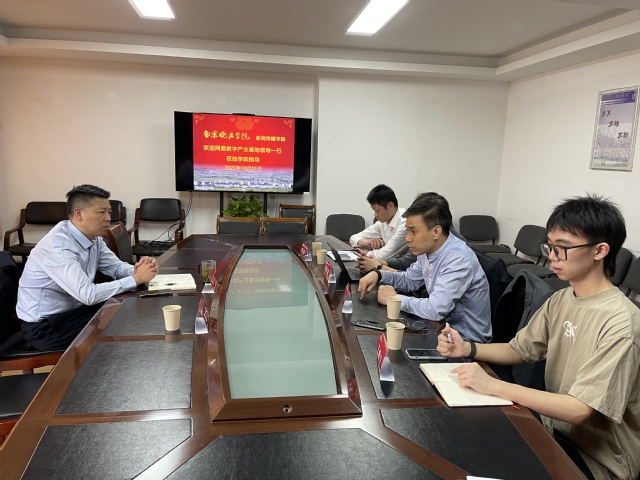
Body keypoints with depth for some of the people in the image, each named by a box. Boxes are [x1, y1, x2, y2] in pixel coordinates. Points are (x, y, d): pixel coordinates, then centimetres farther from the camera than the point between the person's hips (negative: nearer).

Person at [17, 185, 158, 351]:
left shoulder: (92, 237, -2)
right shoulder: (58, 246, -30)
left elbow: (116, 267, 5)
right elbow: (88, 294, -36)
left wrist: (138, 269, -19)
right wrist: (136, 279, -30)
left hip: (74, 308, 8)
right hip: (45, 326, -8)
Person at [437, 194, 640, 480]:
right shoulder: (560, 300, -1)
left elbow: (579, 410, -29)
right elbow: (519, 350, 6)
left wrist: (493, 386, -33)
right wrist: (468, 349, -12)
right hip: (555, 430, 6)